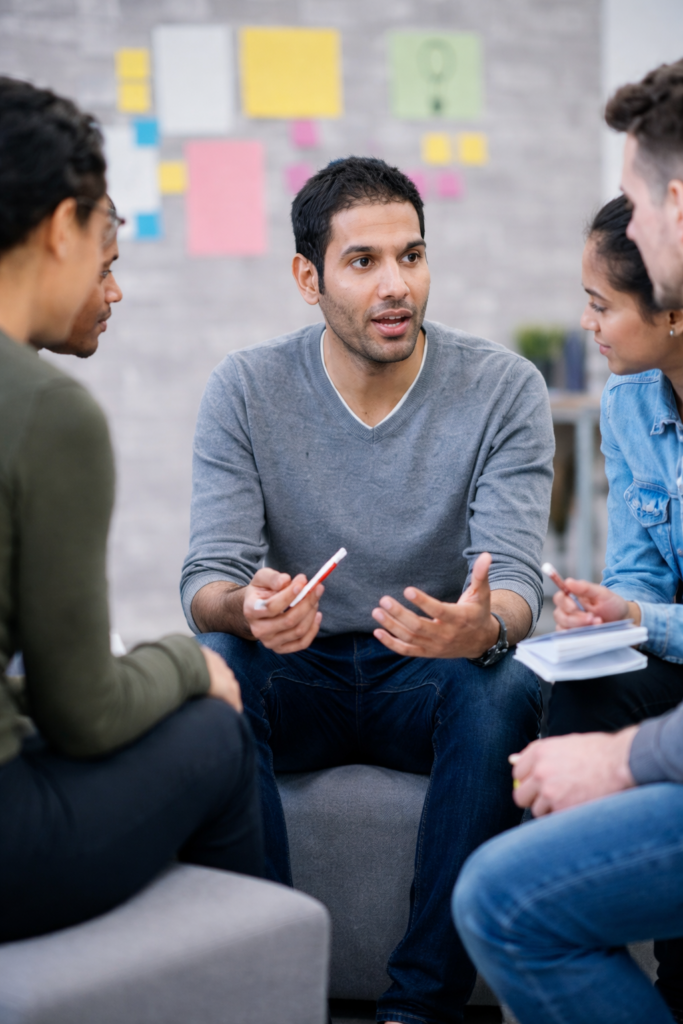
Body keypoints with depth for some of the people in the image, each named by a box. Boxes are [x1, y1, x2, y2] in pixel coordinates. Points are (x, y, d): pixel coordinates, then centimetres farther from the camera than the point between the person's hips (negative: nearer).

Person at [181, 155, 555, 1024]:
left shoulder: (503, 388, -6)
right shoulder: (245, 390, -5)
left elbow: (516, 577, -14)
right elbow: (206, 581, -11)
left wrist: (484, 626, -40)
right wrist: (247, 608, -37)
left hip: (430, 674, 0)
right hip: (296, 673, 1)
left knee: (505, 691, -33)